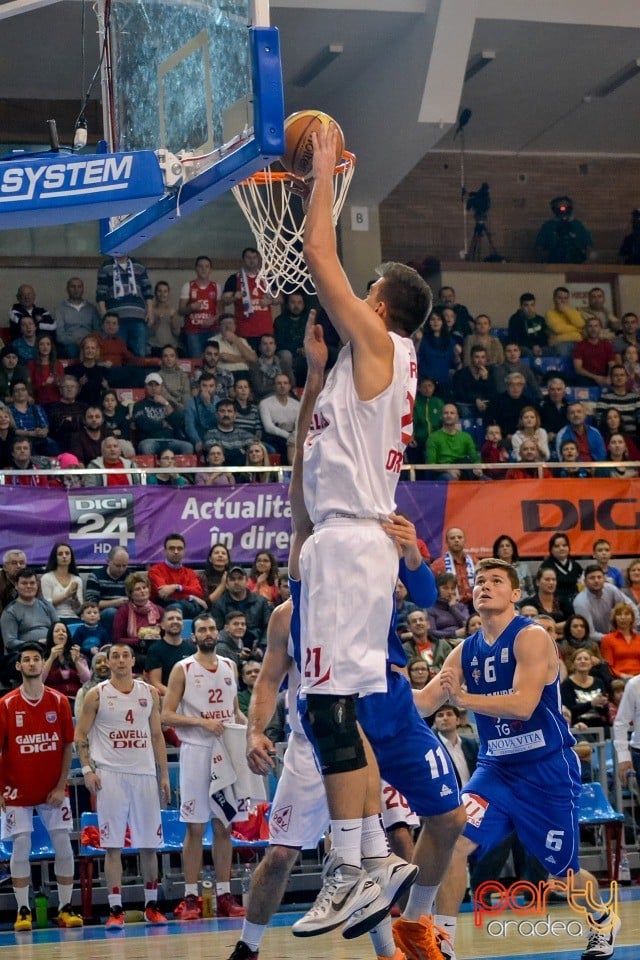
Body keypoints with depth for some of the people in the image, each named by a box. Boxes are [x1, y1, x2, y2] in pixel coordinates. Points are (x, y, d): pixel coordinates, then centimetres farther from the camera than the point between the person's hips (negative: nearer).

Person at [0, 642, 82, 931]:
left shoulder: (59, 701, 0)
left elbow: (68, 746, 1)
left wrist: (61, 786, -6)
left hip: (53, 791, 1)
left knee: (63, 845, -1)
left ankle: (65, 908, 7)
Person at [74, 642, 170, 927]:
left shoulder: (149, 693, 10)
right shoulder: (97, 695, 1)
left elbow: (157, 735, 14)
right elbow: (80, 734, 3)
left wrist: (164, 775, 9)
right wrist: (87, 769, -9)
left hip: (145, 774, 3)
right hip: (110, 775, -3)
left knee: (149, 844, 5)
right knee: (112, 845, -4)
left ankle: (151, 906, 16)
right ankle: (115, 909, -2)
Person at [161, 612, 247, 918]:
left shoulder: (230, 667, 12)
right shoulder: (183, 669, -2)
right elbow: (167, 714, -7)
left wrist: (247, 724, 0)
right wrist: (202, 722, -18)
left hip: (227, 753, 4)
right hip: (196, 751, -4)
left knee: (224, 825, 6)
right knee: (195, 826, -2)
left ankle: (224, 894, 11)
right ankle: (190, 897, 2)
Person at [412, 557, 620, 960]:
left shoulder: (532, 637, -15)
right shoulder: (465, 652, 4)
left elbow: (523, 704, -27)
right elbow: (425, 701, -1)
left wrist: (462, 697, -36)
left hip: (548, 771, -5)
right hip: (496, 768, 5)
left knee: (563, 872, 9)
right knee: (454, 843, -18)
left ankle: (604, 918, 41)